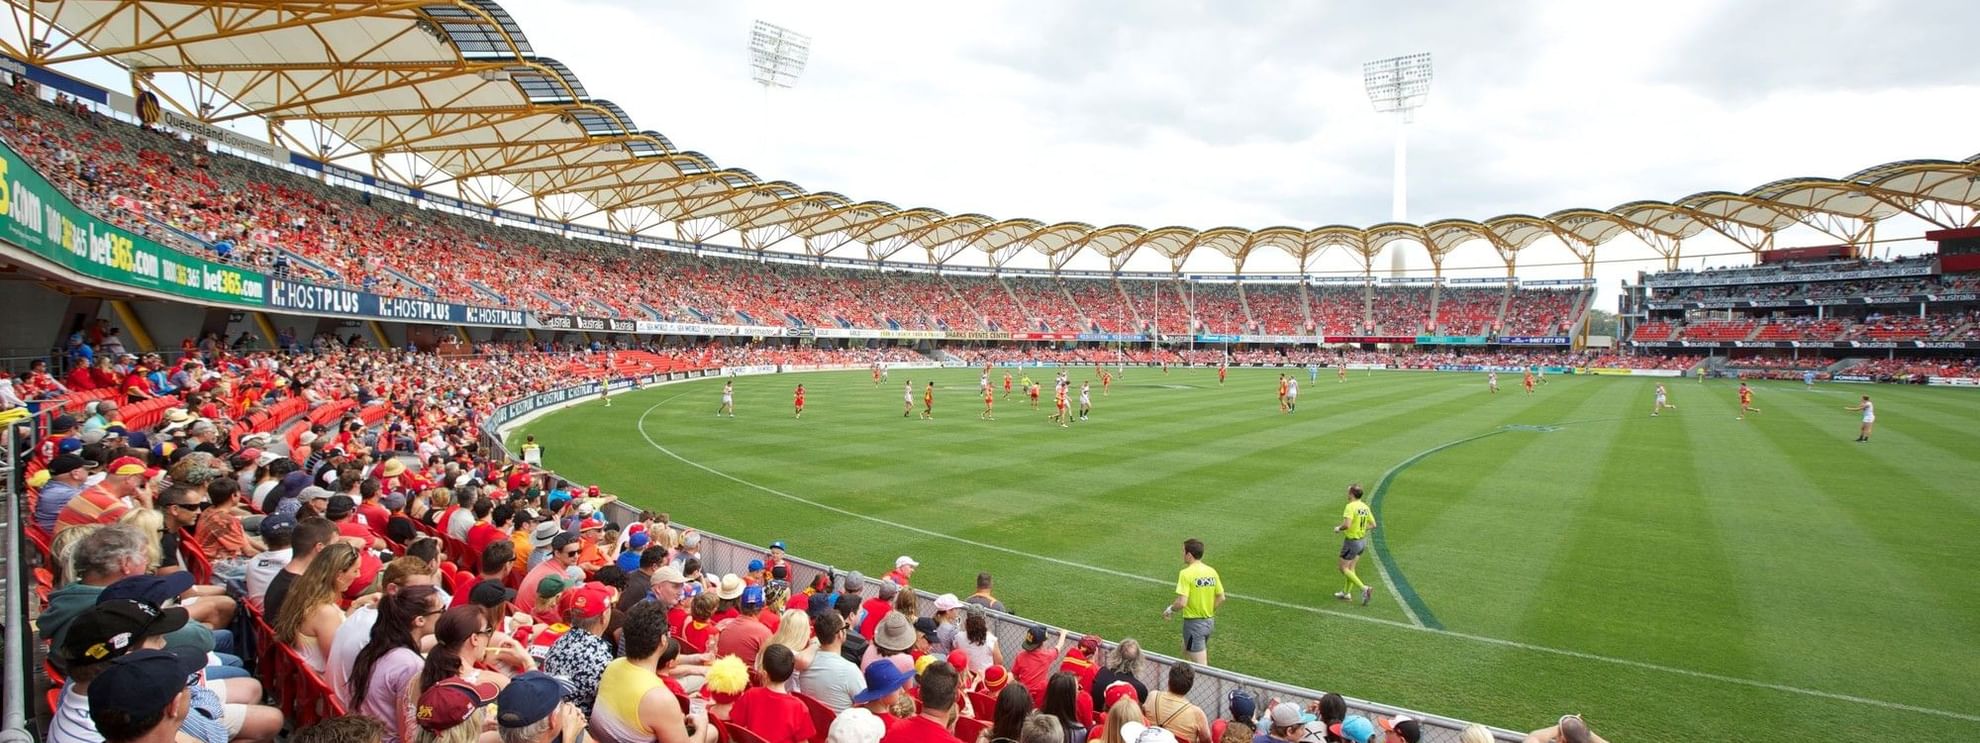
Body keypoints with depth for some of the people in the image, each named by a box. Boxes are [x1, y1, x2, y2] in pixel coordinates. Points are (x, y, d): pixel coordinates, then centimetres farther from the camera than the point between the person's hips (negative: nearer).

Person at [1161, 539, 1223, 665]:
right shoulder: (1212, 571, 2)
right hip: (1209, 621, 8)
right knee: (1186, 650, 27)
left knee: (1201, 664, -1)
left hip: (1194, 623, -8)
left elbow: (1182, 603, -23)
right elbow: (1221, 598, 7)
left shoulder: (1186, 573, -19)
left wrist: (1170, 610, -5)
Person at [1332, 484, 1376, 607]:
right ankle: (1346, 593, 29)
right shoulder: (1365, 507, 2)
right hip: (1362, 540, 8)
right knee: (1350, 568, 20)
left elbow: (1346, 525, -32)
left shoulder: (1351, 506, -22)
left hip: (1352, 541, -8)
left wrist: (1338, 528, -12)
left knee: (1344, 568, 4)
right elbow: (1373, 525, 9)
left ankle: (1364, 588, -8)